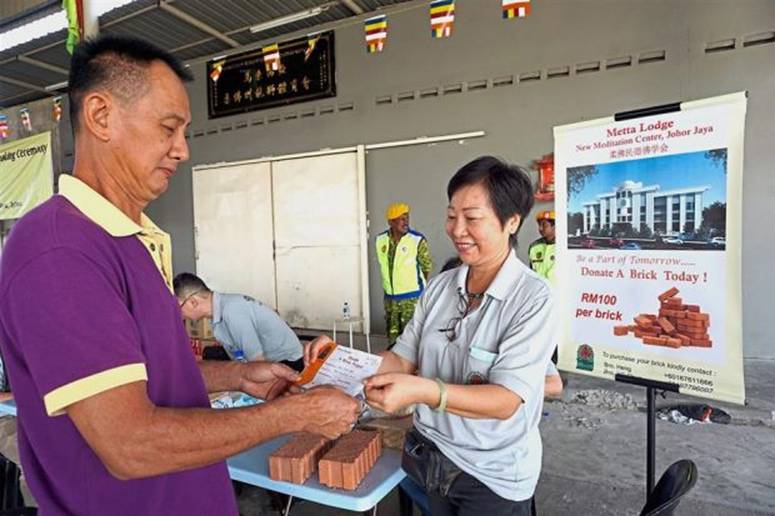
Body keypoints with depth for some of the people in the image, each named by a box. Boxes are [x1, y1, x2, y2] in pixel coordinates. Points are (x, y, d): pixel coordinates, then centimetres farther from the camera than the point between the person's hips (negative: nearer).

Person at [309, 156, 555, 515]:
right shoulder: (440, 286, -4)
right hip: (431, 457, 4)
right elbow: (404, 359, -2)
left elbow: (505, 400, -25)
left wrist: (421, 391, -39)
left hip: (492, 476, -4)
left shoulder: (533, 298, -20)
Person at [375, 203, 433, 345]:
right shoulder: (380, 240, -1)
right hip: (390, 298, 5)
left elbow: (427, 267, -4)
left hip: (412, 298, -4)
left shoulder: (418, 240, -15)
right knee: (392, 337, 17)